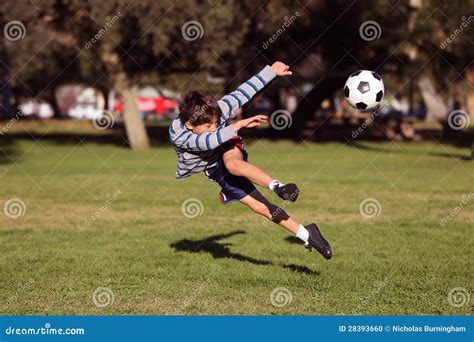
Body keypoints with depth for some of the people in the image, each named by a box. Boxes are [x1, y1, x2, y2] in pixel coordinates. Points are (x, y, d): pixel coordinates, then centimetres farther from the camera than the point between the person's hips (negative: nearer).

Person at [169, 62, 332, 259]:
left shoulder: (217, 110, -27)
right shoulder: (177, 135, -34)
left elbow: (244, 92, -16)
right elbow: (209, 141, -48)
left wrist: (271, 71, -9)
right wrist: (238, 125, -50)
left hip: (227, 149, 0)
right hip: (214, 171, 0)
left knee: (233, 165, -41)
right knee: (260, 207, -10)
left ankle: (277, 186, -55)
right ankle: (305, 234, -7)